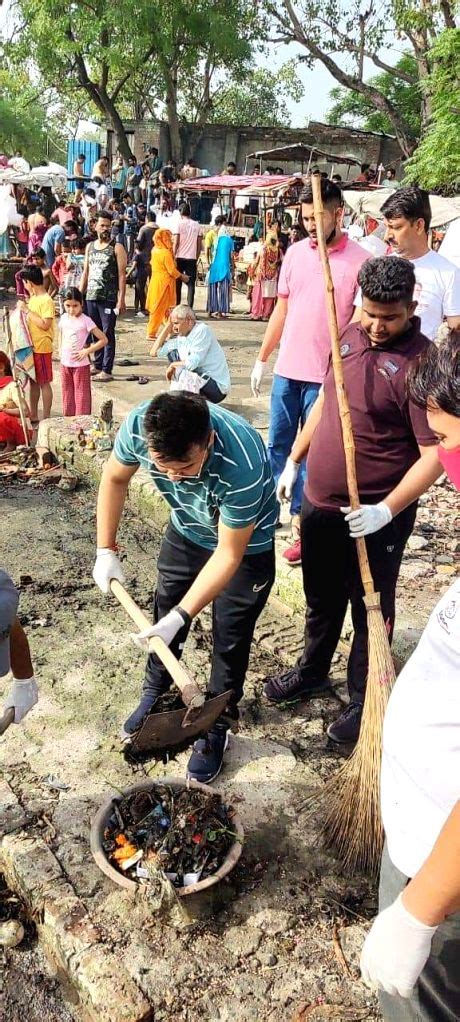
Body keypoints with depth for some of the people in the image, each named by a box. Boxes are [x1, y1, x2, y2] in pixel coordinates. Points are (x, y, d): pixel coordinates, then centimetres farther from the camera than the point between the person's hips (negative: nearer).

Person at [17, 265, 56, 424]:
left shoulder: (46, 300, -16)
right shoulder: (33, 298, 10)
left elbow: (44, 324, -23)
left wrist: (27, 310, -21)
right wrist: (22, 309, 4)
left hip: (42, 348, -9)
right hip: (31, 347, 9)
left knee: (44, 383, 0)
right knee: (33, 381, 15)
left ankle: (46, 419, 9)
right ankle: (33, 416, 24)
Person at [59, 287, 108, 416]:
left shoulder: (85, 320, -13)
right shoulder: (63, 318, 3)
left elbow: (103, 340, -15)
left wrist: (87, 351, -16)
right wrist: (61, 353, 10)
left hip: (80, 364, -6)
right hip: (65, 363, 6)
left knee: (81, 395, 0)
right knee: (67, 394, 14)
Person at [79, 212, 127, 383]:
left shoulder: (116, 248, -3)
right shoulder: (89, 247, 14)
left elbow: (122, 275, -7)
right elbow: (85, 272, 18)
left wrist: (121, 299, -14)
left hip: (108, 298, -5)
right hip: (91, 297, 6)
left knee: (108, 333, -4)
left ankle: (107, 370, -2)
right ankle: (97, 365, 22)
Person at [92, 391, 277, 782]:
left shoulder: (242, 464, -44)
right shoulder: (138, 426, -32)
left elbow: (229, 554, -31)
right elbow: (115, 478, -8)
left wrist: (182, 616, -32)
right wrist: (106, 550, -7)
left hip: (245, 542, -4)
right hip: (186, 530, 5)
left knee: (230, 638, 4)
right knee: (165, 611, 17)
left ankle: (217, 725, 27)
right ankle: (155, 693, 43)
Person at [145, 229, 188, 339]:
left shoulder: (155, 250, 7)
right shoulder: (166, 253, -18)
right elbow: (172, 270, -18)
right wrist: (182, 276, -3)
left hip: (156, 281, 9)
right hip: (163, 283, -9)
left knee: (165, 308, 16)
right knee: (159, 309, -2)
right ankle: (151, 333, 1)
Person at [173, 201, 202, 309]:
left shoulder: (179, 223, -3)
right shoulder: (197, 225, 6)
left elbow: (176, 243, -9)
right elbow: (199, 245, 5)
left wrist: (173, 257, -4)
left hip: (180, 257, -2)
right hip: (192, 258, 2)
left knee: (177, 284, 7)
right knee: (191, 284, 3)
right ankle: (189, 308, -3)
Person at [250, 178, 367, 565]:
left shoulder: (359, 261, -9)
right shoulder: (295, 252, 6)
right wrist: (262, 359, 14)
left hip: (326, 376, -5)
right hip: (287, 369, 5)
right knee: (277, 445, 15)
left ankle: (302, 525, 14)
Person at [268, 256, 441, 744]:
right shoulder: (351, 336, 3)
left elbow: (435, 453, -21)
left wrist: (387, 510, -29)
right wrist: (294, 461, 18)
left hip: (376, 516, -7)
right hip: (319, 502, 7)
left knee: (371, 611, 12)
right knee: (321, 598, 24)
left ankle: (362, 700, 31)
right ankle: (312, 671, 46)